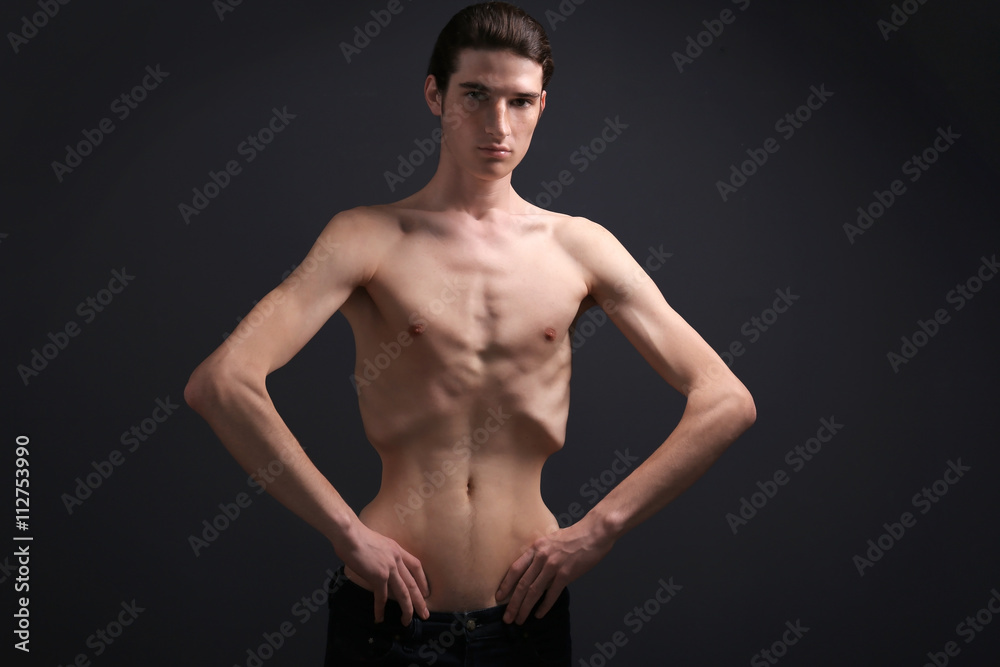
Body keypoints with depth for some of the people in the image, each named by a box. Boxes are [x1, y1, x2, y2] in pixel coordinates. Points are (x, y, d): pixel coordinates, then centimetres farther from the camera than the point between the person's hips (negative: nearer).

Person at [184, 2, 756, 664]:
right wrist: (348, 533, -17)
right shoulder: (368, 238, -4)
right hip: (390, 611, -2)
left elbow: (727, 401, -1)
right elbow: (220, 382, -16)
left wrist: (597, 531, -6)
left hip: (528, 612, 2)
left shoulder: (579, 248, 1)